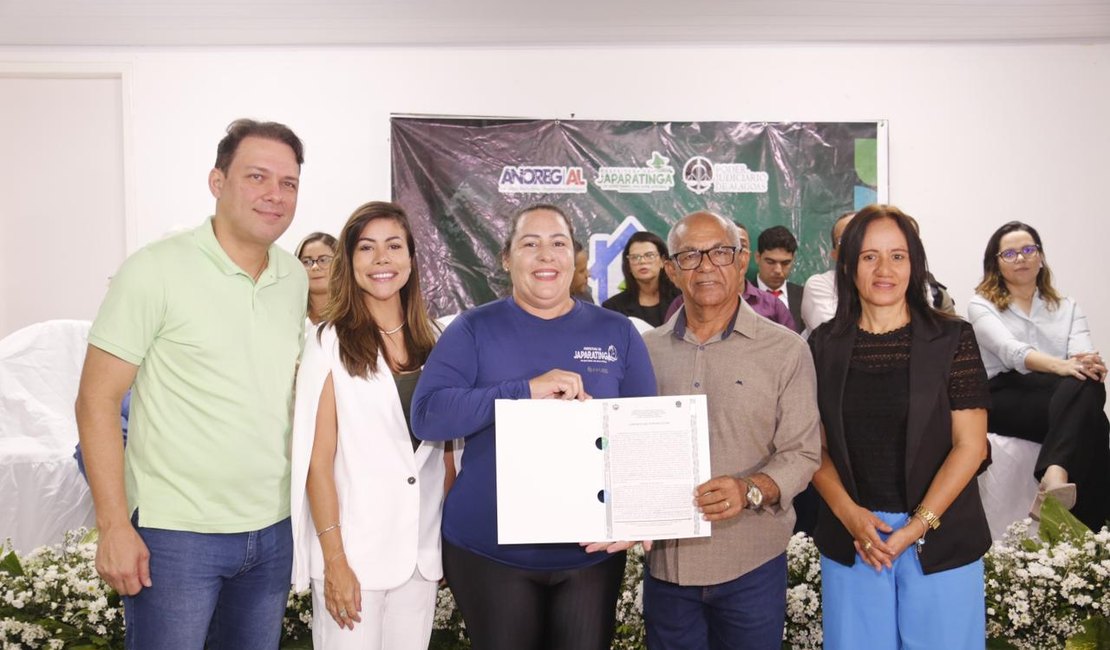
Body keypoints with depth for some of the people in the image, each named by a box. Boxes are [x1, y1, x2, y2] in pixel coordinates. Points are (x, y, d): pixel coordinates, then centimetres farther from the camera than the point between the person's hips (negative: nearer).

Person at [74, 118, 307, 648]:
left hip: (273, 532, 5)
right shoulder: (156, 271, -10)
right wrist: (114, 526, -15)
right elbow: (97, 402, -10)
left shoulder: (297, 279, 6)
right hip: (176, 533, -5)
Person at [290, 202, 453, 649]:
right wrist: (334, 560, -12)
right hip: (354, 551, -4)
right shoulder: (329, 343, -6)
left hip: (423, 549, 4)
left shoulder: (432, 342, 6)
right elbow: (317, 462, -8)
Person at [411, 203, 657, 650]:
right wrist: (527, 389, -25)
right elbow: (427, 415, -15)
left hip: (592, 551, 2)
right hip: (489, 550, -1)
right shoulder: (474, 329, -3)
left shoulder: (617, 332, 3)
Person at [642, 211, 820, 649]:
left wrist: (749, 490, -23)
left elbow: (802, 453, -5)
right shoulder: (647, 350, 6)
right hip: (666, 560, 2)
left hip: (752, 564, -2)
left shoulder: (785, 350, -2)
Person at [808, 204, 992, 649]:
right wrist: (849, 513, -12)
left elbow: (970, 445, -6)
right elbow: (814, 444, 3)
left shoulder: (951, 339, -4)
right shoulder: (824, 345, 2)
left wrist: (918, 525, -13)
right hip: (850, 537, 2)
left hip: (940, 540, -1)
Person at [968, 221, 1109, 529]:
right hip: (1005, 397, -3)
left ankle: (1054, 480, -56)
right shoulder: (982, 305, 11)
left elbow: (1083, 354, 2)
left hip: (1064, 396, 3)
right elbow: (1011, 352, -11)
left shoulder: (1067, 308, 23)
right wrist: (1060, 365, -32)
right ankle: (1085, 528, -40)